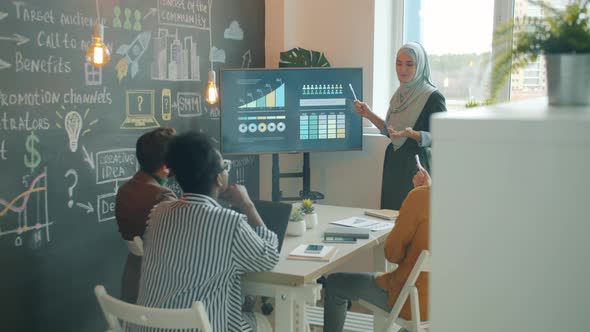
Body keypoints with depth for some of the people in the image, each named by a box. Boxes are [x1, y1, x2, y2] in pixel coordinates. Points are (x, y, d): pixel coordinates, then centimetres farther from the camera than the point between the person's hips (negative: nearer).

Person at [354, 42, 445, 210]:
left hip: (416, 166, -7)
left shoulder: (433, 97, -10)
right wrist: (369, 114, 9)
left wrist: (411, 133, -28)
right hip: (394, 164, 7)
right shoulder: (400, 94, 12)